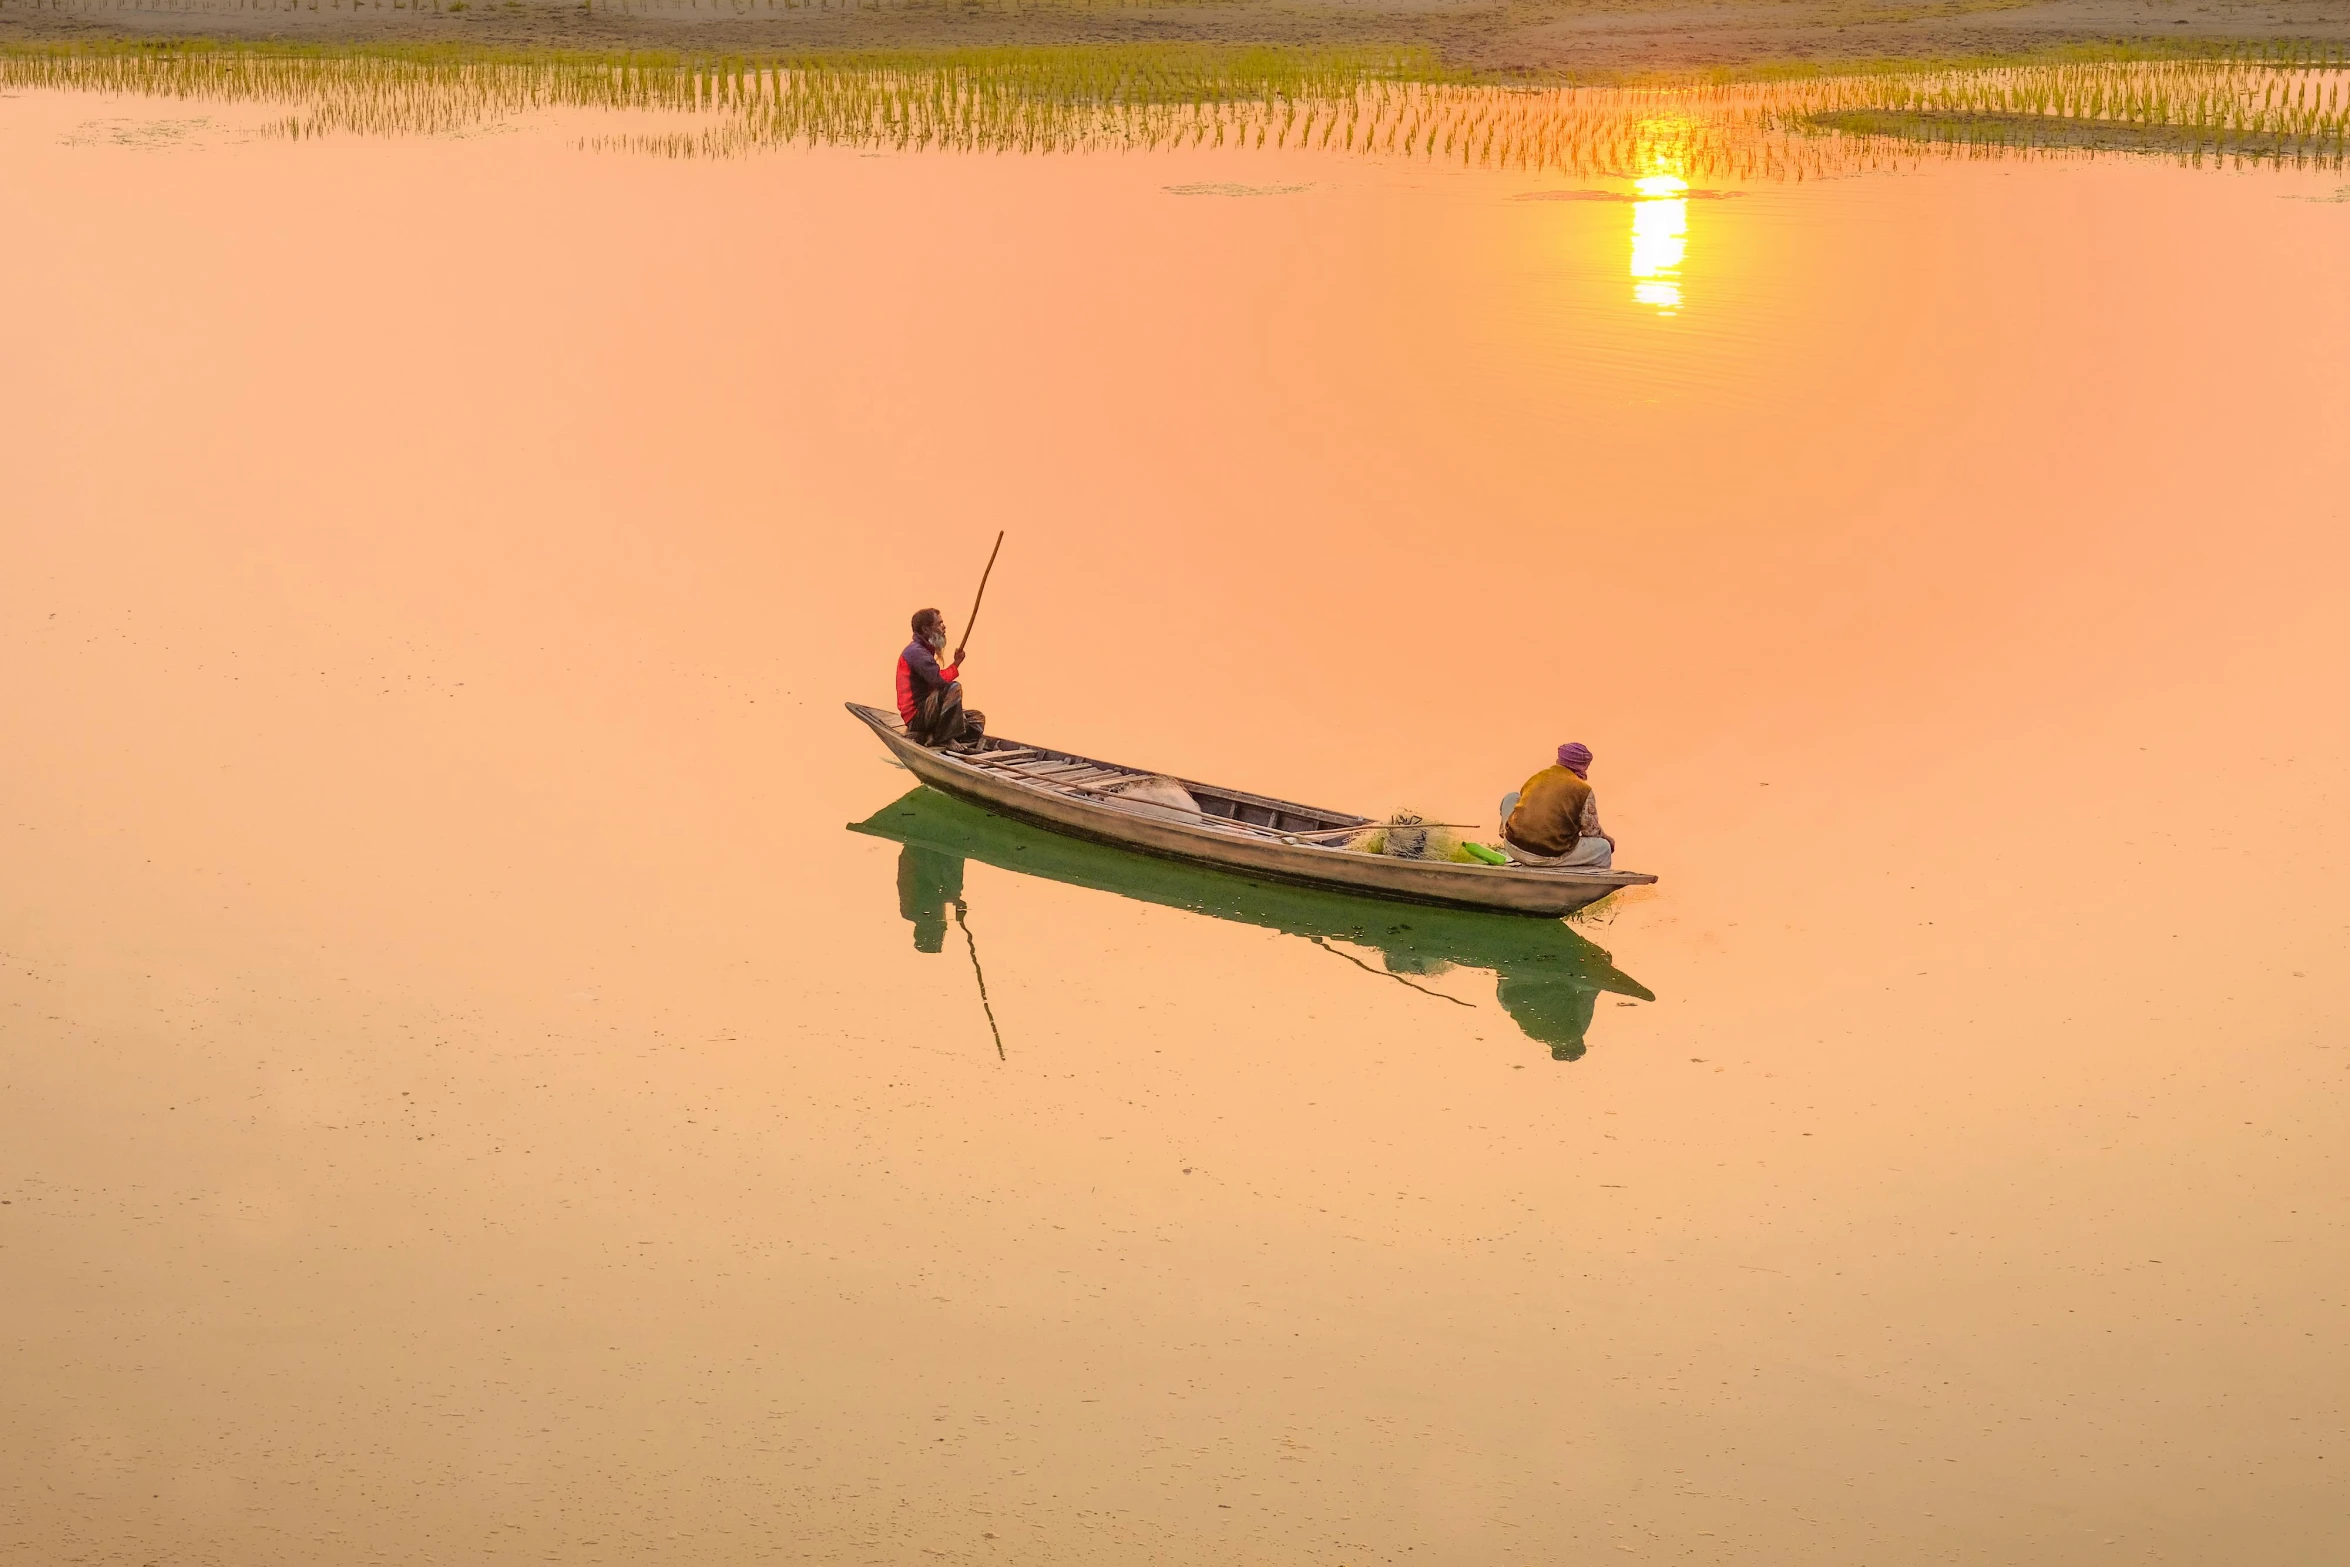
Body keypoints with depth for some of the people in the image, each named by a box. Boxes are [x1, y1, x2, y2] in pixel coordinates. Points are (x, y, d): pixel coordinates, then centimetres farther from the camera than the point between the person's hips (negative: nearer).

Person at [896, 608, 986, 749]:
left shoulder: (924, 650, 20)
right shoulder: (916, 652, -15)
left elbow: (938, 683, 16)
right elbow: (940, 681, -25)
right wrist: (956, 664, -9)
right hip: (917, 715, -10)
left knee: (977, 719, 8)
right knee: (954, 688, -29)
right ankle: (945, 738, -20)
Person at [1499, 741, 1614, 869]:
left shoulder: (1536, 778, 13)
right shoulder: (1583, 790, -1)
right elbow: (1591, 831, 3)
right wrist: (1607, 838, 26)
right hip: (1551, 856, -5)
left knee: (1511, 797, 30)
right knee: (1604, 848, 16)